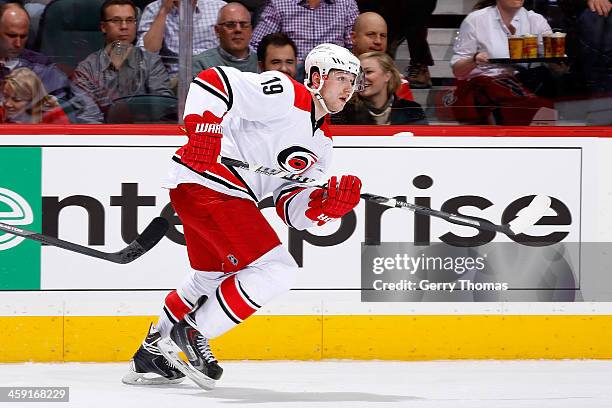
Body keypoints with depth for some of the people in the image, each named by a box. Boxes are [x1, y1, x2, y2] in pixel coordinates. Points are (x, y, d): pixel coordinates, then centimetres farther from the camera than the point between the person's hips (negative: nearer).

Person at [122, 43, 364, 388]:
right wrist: (204, 128, -28)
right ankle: (193, 333, -4)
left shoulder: (322, 143, 19)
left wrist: (326, 204, -9)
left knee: (211, 278, 29)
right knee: (277, 270, -13)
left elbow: (292, 209, 11)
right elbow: (212, 80, -17)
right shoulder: (285, 94, -9)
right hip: (205, 182, -11)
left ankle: (153, 349, 41)